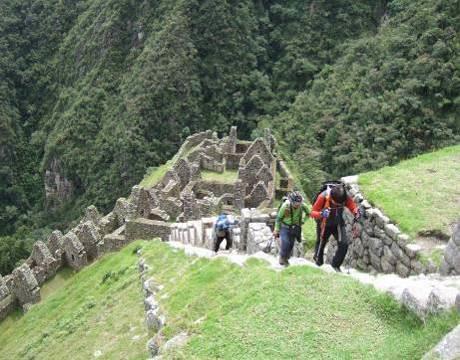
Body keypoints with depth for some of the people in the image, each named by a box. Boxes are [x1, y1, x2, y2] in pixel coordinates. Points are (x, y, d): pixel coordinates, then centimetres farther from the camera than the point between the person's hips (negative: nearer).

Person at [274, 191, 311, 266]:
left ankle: (286, 258, 28)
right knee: (285, 243, -16)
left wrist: (302, 221, -2)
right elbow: (279, 218, -12)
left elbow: (308, 213, 4)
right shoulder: (285, 206, -28)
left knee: (291, 244, 7)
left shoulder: (303, 205, -21)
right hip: (285, 227, -3)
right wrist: (276, 230, -6)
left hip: (295, 228, 3)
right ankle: (282, 257, 6)